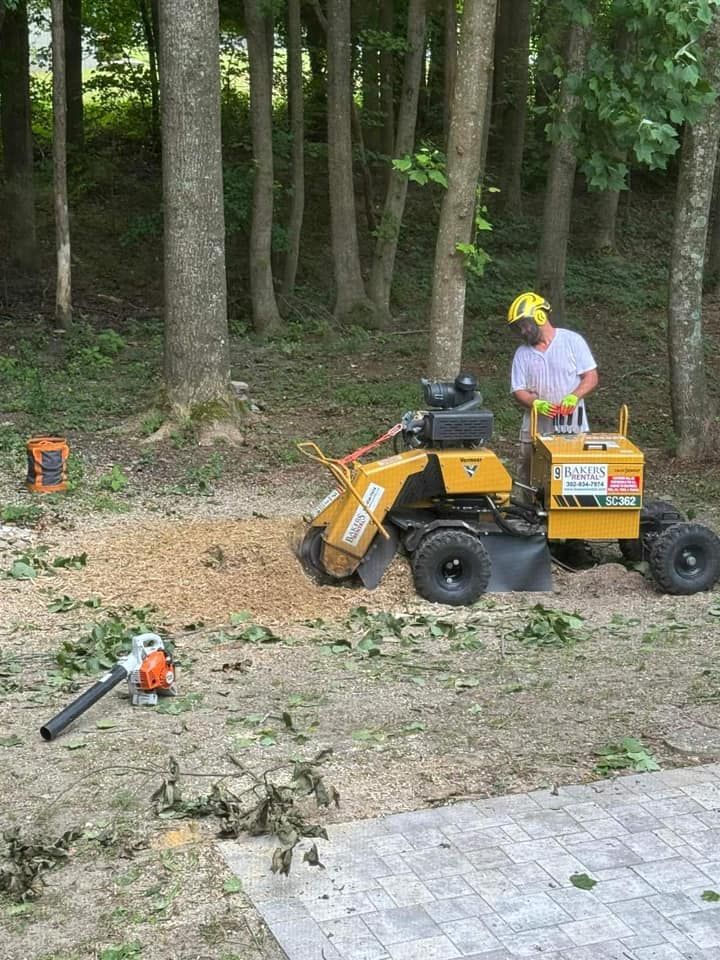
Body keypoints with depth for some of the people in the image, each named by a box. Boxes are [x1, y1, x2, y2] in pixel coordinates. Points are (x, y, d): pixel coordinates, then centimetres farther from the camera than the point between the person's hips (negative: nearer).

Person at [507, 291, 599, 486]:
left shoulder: (572, 341, 2)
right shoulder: (522, 353, 10)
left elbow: (591, 377, -1)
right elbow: (518, 391, 5)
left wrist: (574, 397, -20)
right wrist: (536, 403, -17)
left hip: (573, 430, -3)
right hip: (536, 431, 3)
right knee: (529, 482, 3)